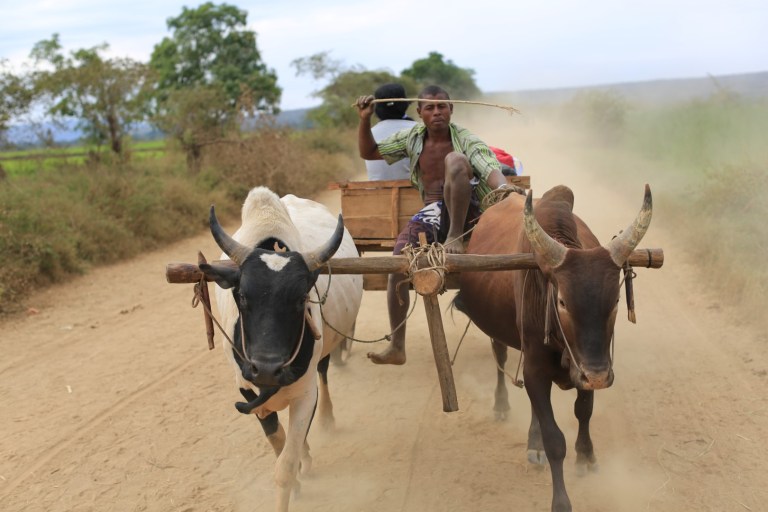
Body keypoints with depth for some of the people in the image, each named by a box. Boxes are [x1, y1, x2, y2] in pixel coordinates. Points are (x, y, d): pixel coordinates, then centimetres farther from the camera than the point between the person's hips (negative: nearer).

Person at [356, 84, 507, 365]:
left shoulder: (465, 139, -4)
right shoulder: (412, 137, 10)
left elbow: (491, 170, -19)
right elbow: (368, 152, 18)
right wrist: (365, 120, 2)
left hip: (466, 210, -4)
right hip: (431, 213, 4)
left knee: (455, 159, -29)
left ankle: (456, 236, -28)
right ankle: (397, 347, -13)